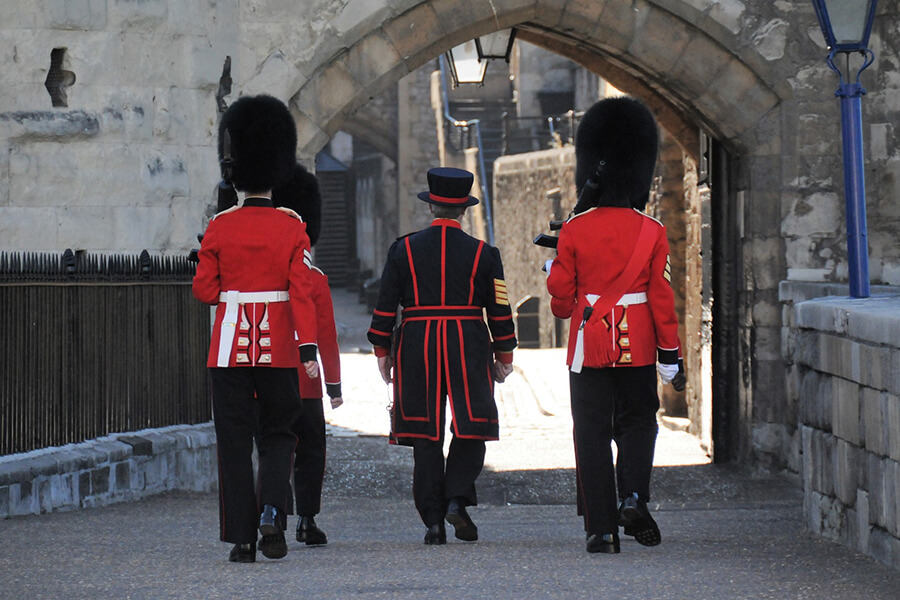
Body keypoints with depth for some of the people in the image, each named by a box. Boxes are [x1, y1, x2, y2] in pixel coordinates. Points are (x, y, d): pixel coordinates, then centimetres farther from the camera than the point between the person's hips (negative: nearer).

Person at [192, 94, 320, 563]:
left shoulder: (219, 229, -2)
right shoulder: (291, 229, -3)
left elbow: (204, 290, 0)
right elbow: (301, 292, -10)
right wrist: (308, 349, -13)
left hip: (230, 345, 0)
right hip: (278, 347, 0)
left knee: (234, 441, 4)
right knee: (278, 435, 13)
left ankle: (242, 537, 0)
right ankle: (271, 511, -10)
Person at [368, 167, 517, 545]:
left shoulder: (404, 250, 1)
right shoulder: (482, 254, 0)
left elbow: (385, 305, 1)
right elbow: (499, 310, 2)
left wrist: (382, 351, 9)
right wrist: (504, 355, 11)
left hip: (417, 349, 1)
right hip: (469, 350, -1)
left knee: (425, 436, 5)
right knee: (471, 429, 9)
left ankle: (433, 520, 2)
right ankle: (458, 498, -11)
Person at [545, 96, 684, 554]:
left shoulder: (574, 231, -4)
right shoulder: (651, 232, -3)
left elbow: (561, 301, -1)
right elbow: (662, 297, -2)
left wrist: (552, 271, 20)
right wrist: (669, 353, 3)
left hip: (589, 345, 0)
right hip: (637, 346, 0)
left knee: (592, 434, 4)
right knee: (637, 422, 16)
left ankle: (601, 528, 0)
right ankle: (634, 496, -8)